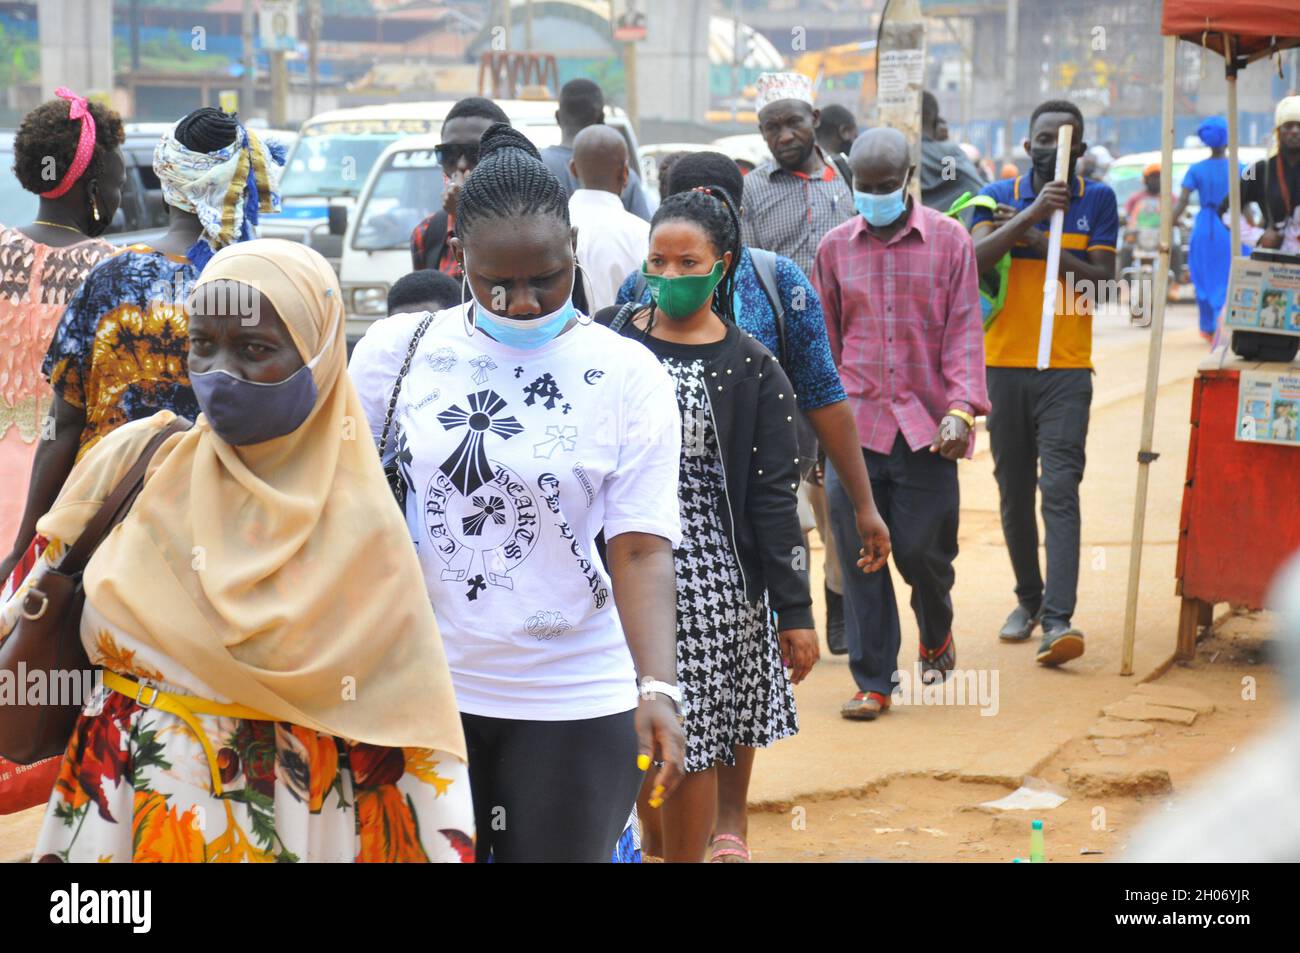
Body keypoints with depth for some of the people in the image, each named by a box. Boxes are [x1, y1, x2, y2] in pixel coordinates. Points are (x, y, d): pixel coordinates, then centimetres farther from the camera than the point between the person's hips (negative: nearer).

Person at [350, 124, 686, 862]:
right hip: (422, 691, 1)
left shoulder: (629, 376, -5)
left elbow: (642, 550, -10)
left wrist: (657, 688, -23)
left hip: (574, 704, -1)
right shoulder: (396, 351, 0)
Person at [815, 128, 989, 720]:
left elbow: (965, 329, 0)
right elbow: (825, 339, 14)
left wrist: (961, 409, -12)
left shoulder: (949, 239, 3)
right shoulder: (835, 247, 9)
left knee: (922, 548, 1)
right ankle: (872, 680, 10)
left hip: (925, 424, -2)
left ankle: (936, 632, 34)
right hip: (854, 422, 2)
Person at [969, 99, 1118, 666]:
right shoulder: (999, 198, 6)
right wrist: (1030, 213, -20)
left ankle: (1057, 619, -19)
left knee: (1060, 491, -12)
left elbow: (1103, 279, -4)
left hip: (1067, 369, -2)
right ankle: (1029, 598, 27)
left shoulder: (1096, 200, 6)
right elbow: (973, 258, -12)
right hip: (1004, 364, 2)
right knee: (1014, 492, 10)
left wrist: (1039, 242, -11)